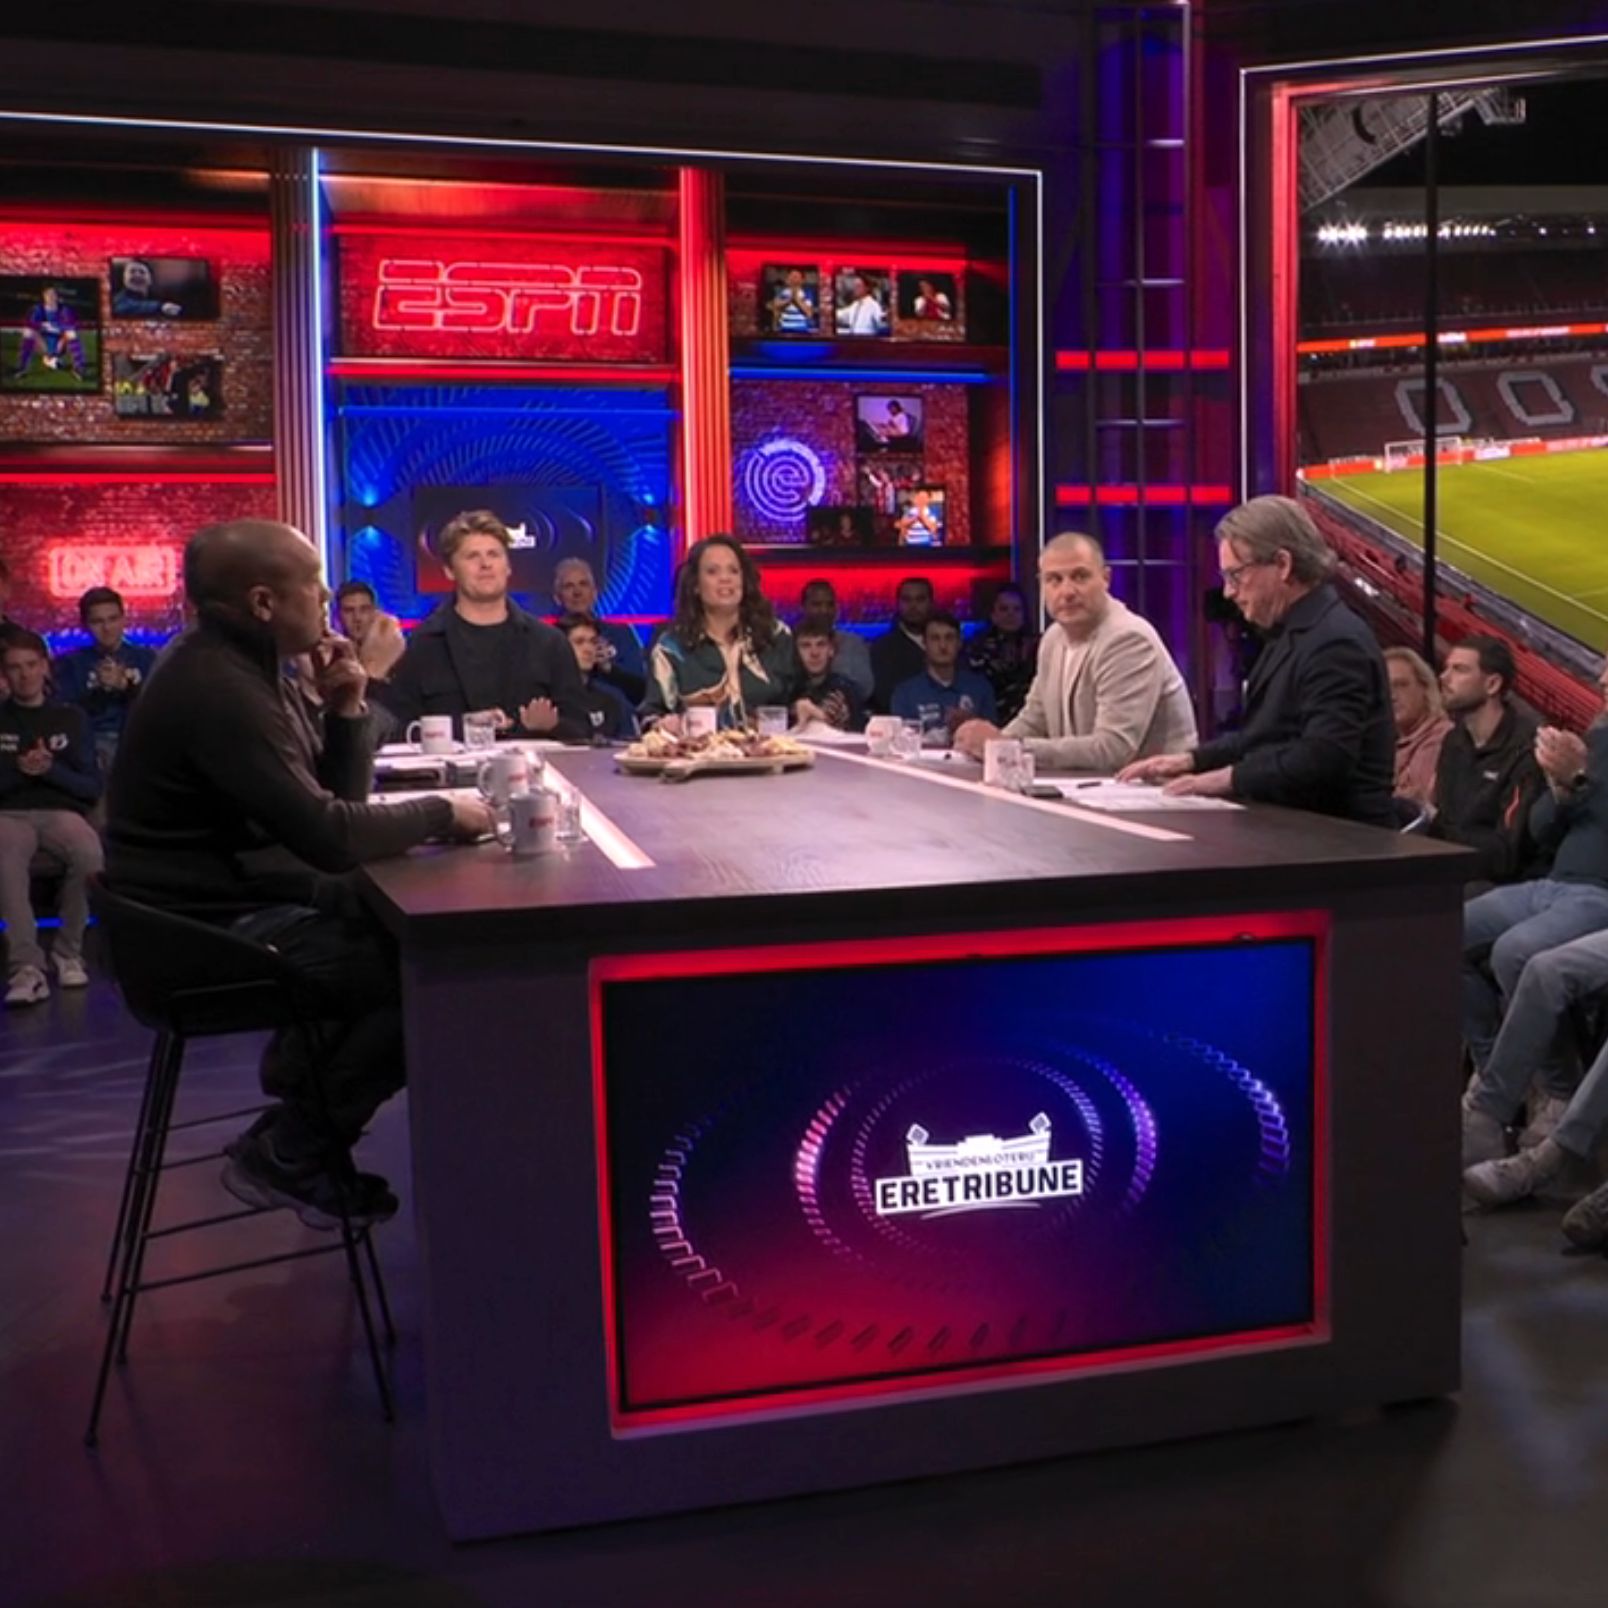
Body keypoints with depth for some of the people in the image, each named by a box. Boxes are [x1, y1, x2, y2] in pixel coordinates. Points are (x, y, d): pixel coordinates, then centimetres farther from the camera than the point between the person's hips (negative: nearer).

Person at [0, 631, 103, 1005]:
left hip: (61, 811, 1)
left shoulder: (69, 717, 16)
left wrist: (51, 770, -8)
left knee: (91, 856, -35)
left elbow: (93, 786, 9)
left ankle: (68, 951, -15)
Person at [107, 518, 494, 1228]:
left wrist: (346, 709, -3)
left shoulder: (245, 666, 9)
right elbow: (329, 835, -29)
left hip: (248, 897, 10)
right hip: (212, 933, -10)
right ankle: (288, 1154, -1)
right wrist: (443, 813, -15)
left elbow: (335, 798, 12)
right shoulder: (216, 688, -23)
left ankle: (303, 1070, 18)